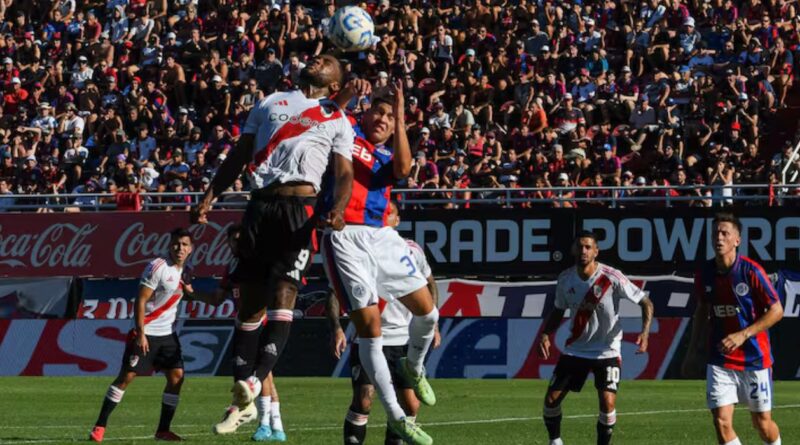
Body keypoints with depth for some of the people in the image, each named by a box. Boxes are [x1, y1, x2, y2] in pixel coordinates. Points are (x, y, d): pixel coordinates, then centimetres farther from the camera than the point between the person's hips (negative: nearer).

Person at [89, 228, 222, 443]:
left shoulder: (184, 271, 7)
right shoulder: (157, 267, -16)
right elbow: (141, 301, -18)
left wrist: (215, 299, 27)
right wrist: (141, 334, -22)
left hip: (168, 334, 7)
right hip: (146, 332, -7)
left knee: (176, 375, -1)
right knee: (127, 375, -10)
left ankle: (163, 430, 7)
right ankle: (100, 426, -4)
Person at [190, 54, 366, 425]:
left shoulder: (337, 120, 17)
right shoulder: (270, 103, 24)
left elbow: (344, 174, 5)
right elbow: (238, 157, 22)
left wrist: (338, 210, -16)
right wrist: (208, 199, 10)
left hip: (299, 207, -3)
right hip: (260, 204, 3)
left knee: (283, 291, -20)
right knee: (250, 300, 1)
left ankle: (258, 378, -30)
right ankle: (242, 399, 4)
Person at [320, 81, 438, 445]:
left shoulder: (388, 156, 19)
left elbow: (403, 168, -3)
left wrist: (401, 115, -4)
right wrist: (343, 98, -10)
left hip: (383, 238, 5)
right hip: (346, 238, -5)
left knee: (427, 311, 3)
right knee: (369, 326, -7)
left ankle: (414, 368, 35)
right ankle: (395, 416, -2)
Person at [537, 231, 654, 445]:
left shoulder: (612, 278, -17)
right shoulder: (565, 279, -4)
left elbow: (645, 303, -11)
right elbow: (558, 312, 12)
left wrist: (644, 333, -26)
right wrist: (545, 335, -6)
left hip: (607, 352, -4)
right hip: (575, 350, 4)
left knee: (608, 402, -17)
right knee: (551, 399, -1)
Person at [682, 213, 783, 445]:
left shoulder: (751, 271, -14)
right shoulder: (705, 273, -1)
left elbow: (776, 311, -12)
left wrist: (743, 335, -20)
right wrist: (693, 351, 16)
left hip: (754, 358, -3)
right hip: (720, 361, 3)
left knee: (762, 423, 7)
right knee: (722, 421, -10)